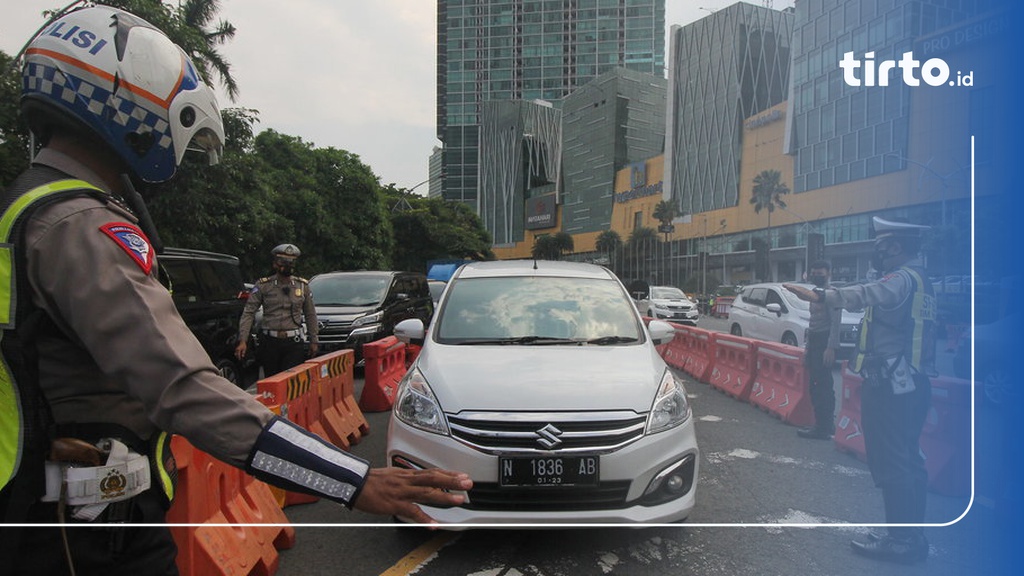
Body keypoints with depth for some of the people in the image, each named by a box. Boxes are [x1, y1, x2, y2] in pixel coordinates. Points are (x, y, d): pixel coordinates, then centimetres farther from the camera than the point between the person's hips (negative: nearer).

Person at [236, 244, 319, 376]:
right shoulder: (263, 286, 2)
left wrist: (313, 341, 13)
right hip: (269, 342, 0)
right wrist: (243, 341, -12)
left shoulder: (303, 286, 8)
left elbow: (310, 315, 14)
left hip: (294, 342, 0)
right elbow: (248, 313, -2)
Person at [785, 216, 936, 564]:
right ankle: (913, 535, 24)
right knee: (908, 460, 15)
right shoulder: (920, 281, 19)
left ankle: (900, 539, 0)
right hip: (914, 383, 11)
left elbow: (869, 294, -36)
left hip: (888, 384, -11)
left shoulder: (901, 278, -14)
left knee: (889, 461, -6)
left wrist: (822, 296, -49)